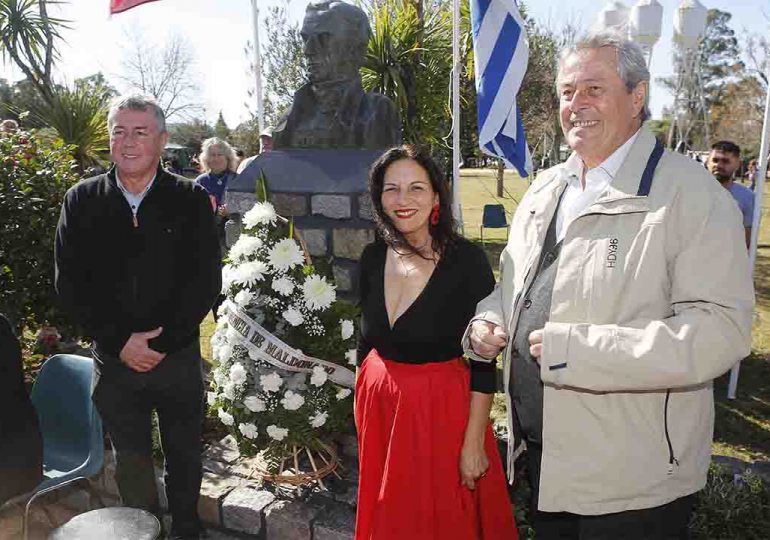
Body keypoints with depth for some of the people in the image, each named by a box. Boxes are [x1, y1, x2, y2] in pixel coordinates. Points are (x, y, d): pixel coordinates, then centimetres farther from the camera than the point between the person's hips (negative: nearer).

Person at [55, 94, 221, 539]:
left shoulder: (191, 199, -5)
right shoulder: (82, 200, 1)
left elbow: (207, 281, -9)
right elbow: (70, 282, -2)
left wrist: (160, 342, -15)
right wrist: (120, 343, -12)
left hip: (178, 357, -1)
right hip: (114, 360, 2)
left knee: (185, 456, 16)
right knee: (131, 460, 18)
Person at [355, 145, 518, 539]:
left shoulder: (466, 260, -16)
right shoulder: (373, 257, -2)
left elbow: (483, 363, -14)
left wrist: (474, 443, -13)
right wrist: (363, 407, 14)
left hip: (442, 410, -4)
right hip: (379, 408, 5)